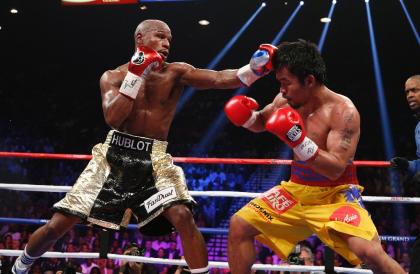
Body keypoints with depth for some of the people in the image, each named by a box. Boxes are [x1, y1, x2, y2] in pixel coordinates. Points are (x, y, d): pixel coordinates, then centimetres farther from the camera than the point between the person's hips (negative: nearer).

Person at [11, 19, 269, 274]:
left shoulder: (176, 72, -1)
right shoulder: (113, 77, 1)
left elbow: (219, 79, -17)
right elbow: (113, 118, -16)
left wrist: (254, 69, -34)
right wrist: (135, 76, -20)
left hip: (154, 159, 0)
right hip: (114, 155, 0)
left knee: (182, 215, -26)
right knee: (59, 224, 1)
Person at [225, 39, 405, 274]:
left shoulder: (343, 111, -21)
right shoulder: (285, 101, -4)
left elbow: (335, 170, -26)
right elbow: (260, 123, 17)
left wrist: (299, 141, -37)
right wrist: (247, 116, -6)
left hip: (336, 194, -6)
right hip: (297, 189, 6)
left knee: (370, 252, -27)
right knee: (239, 225, -3)